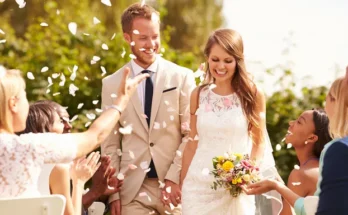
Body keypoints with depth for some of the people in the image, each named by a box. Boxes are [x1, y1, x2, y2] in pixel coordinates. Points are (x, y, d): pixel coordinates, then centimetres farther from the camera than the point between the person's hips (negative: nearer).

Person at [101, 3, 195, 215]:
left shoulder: (182, 77, 2)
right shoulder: (112, 84, 5)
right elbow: (110, 144, 7)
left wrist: (174, 178, -12)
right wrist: (113, 192, 0)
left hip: (176, 186, -1)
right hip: (132, 189, 1)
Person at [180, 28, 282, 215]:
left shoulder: (253, 95, -1)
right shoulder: (199, 95, 5)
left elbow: (259, 142, 3)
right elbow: (192, 143, 9)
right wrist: (181, 185, 8)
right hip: (199, 187, 2)